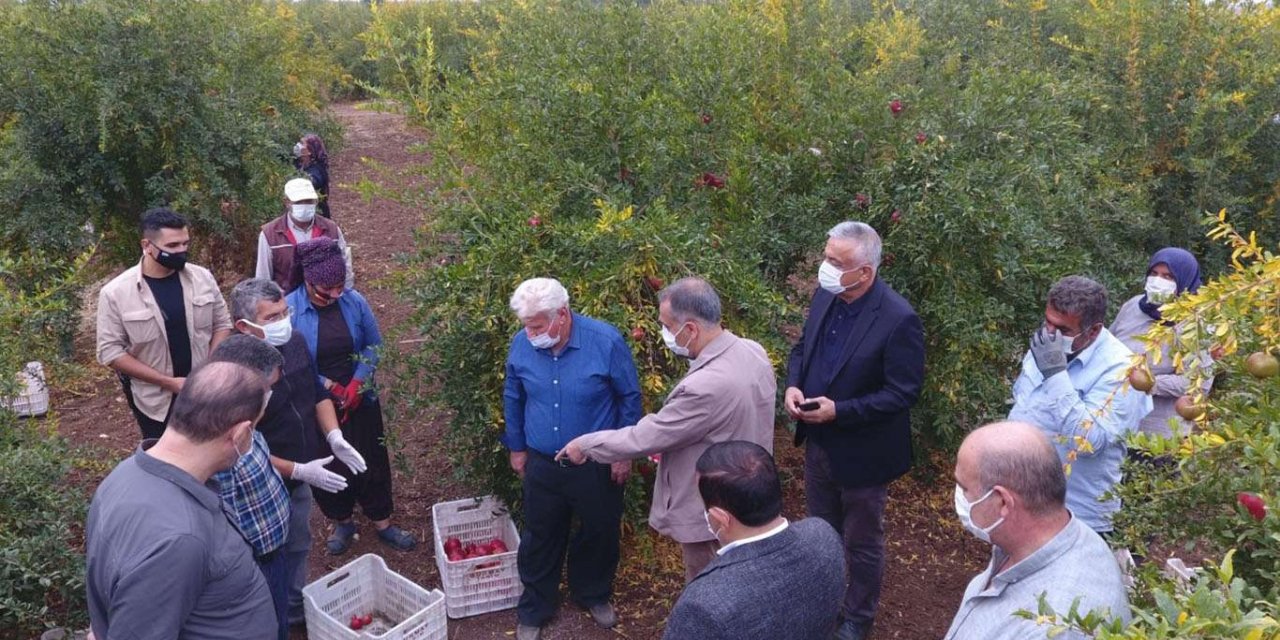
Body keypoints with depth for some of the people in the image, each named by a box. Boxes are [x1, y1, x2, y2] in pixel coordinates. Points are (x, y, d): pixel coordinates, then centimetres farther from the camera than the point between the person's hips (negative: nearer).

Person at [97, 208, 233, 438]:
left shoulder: (202, 277, -5)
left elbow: (222, 324, 4)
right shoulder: (116, 293, -13)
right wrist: (167, 382, -17)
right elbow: (111, 351, -11)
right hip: (155, 400, -2)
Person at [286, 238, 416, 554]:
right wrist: (330, 386, -17)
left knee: (371, 461, 10)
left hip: (360, 400, 1)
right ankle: (342, 522, 36)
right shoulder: (290, 308, -16)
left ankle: (382, 522, 27)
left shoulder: (354, 301, -9)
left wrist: (357, 382, -14)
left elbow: (374, 345, -1)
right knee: (327, 466, 14)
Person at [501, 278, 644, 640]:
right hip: (541, 464, 2)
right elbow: (513, 400, 6)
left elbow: (630, 398, -8)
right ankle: (534, 610, 37)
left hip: (598, 465, -1)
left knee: (600, 533, 18)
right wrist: (516, 447, 11)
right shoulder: (521, 345, -12)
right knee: (539, 539, 15)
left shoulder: (606, 341, -21)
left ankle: (594, 595, 45)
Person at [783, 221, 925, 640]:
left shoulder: (899, 320, -26)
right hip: (818, 444, 6)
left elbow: (903, 393, -22)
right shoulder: (825, 295, -5)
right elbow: (803, 347, 9)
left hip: (861, 453, -6)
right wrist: (793, 385, -11)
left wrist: (838, 411, -27)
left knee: (861, 543, 16)